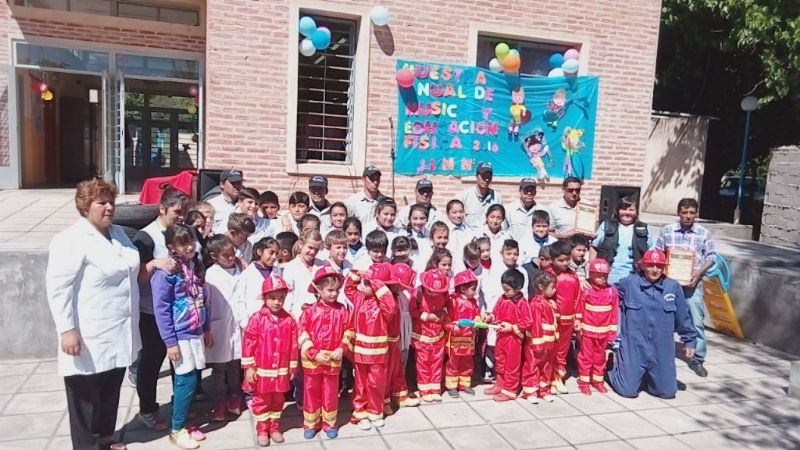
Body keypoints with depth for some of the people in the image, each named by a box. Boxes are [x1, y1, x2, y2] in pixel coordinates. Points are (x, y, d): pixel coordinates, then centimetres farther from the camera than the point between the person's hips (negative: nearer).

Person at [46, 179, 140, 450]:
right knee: (86, 395, 7)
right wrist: (67, 330, -23)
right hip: (90, 338, -8)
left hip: (118, 333, 8)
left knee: (111, 390, 21)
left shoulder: (118, 232, 10)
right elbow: (57, 287, -20)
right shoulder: (71, 240, -16)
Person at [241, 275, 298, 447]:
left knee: (278, 400, 16)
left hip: (281, 370, 3)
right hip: (261, 370, -2)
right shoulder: (257, 318, -12)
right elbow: (248, 343, -11)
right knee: (261, 401, 12)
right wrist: (249, 367, -11)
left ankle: (275, 427, 32)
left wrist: (292, 366, 4)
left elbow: (294, 345, 2)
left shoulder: (289, 319, -4)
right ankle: (262, 430, 26)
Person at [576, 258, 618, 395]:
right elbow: (580, 310, -6)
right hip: (587, 330, -3)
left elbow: (614, 313, 0)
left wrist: (612, 332, 1)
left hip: (604, 332, 3)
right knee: (586, 356, 8)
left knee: (600, 357, 17)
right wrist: (578, 327, -4)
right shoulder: (586, 290, -12)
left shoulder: (612, 291, -4)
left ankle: (598, 380, 30)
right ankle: (584, 381, 17)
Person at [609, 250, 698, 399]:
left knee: (667, 392, 8)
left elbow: (683, 316, 9)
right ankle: (616, 368, 30)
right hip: (633, 345, -3)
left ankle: (647, 377, 36)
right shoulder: (628, 283, -8)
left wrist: (690, 340, 14)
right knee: (628, 391, 0)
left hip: (662, 348, 3)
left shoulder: (673, 287, -1)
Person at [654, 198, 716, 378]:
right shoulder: (666, 231, 0)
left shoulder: (704, 233, -1)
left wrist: (698, 273, -11)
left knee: (697, 321, 1)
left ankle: (697, 359, 15)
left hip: (693, 283, 0)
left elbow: (710, 257, 2)